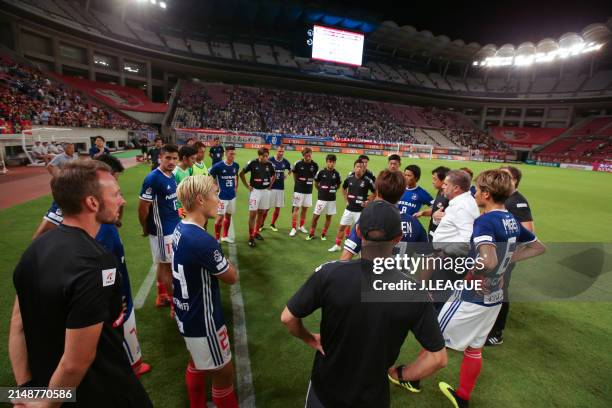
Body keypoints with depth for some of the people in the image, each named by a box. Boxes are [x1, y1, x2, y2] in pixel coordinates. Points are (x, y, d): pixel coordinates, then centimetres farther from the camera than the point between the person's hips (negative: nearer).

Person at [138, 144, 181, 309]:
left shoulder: (172, 176, 6)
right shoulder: (152, 178, -20)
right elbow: (142, 208, -17)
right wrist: (146, 229, -4)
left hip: (174, 228, 8)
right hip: (162, 230, -8)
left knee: (164, 264, 18)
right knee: (168, 266, 4)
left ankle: (162, 297, 33)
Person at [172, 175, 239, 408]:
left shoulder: (180, 230, -3)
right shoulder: (203, 241, -32)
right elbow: (232, 277, -17)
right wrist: (225, 262, -3)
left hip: (187, 315, 9)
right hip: (203, 321, -9)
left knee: (197, 363, 30)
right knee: (223, 372, 13)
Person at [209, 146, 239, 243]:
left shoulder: (236, 165, 1)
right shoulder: (218, 166, -14)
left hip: (232, 196, 6)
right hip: (222, 196, -5)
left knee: (228, 216, 15)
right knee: (220, 217, -3)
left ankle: (225, 236, 30)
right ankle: (217, 239, 11)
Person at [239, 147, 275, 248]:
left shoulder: (269, 164, 0)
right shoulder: (253, 163, -10)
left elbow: (274, 175, 19)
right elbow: (241, 173, -1)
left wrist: (270, 185, 9)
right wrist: (247, 186, -3)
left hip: (265, 191, 4)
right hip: (255, 190, -4)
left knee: (261, 213, 12)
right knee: (252, 214, -5)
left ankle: (256, 232, 28)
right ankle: (251, 237, 2)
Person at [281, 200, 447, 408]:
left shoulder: (329, 273, -26)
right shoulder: (415, 293, -21)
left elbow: (287, 318, -16)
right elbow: (438, 358, -12)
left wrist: (310, 339, 2)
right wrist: (400, 374, 1)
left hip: (325, 391, 0)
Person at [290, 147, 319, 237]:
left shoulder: (315, 165, -5)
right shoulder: (298, 163, -11)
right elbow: (294, 173, 7)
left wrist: (310, 182, 9)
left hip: (309, 191, 3)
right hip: (299, 190, -3)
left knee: (305, 208, 11)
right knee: (296, 208, -2)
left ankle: (301, 226, 26)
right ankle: (293, 228, 4)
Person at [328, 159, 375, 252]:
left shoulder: (367, 181, -11)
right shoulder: (349, 178, 0)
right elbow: (343, 188, 20)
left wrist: (368, 202, -6)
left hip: (360, 210, -4)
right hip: (349, 208, 4)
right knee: (342, 227, 11)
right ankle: (337, 245, 27)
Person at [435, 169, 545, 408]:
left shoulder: (484, 221, -25)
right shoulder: (512, 221, 2)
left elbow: (488, 262, -39)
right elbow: (539, 247, 17)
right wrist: (508, 259, 11)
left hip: (472, 299, -8)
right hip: (495, 298, 8)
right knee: (474, 349, 22)